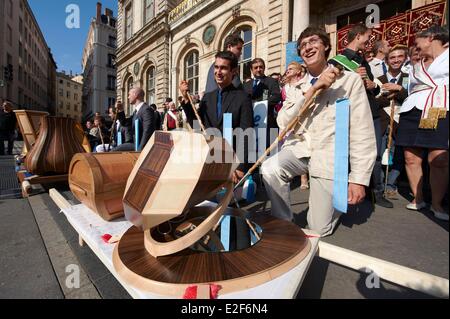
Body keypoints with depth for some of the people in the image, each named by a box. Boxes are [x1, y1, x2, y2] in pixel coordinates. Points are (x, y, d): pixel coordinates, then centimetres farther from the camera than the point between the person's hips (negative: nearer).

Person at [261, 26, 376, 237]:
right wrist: (314, 88, -14)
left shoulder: (350, 80, -1)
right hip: (299, 149, 3)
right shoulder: (297, 87, 10)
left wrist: (358, 179, -9)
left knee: (318, 231, 1)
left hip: (329, 156, -2)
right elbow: (283, 122, -7)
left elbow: (362, 132, -5)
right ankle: (283, 222, -3)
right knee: (269, 170, -31)